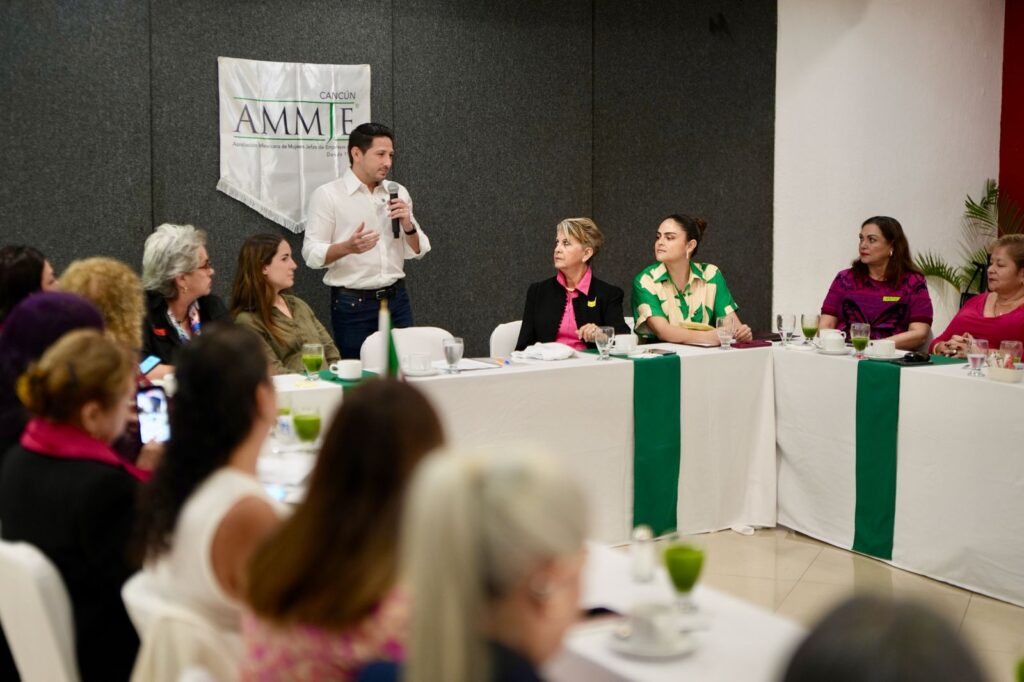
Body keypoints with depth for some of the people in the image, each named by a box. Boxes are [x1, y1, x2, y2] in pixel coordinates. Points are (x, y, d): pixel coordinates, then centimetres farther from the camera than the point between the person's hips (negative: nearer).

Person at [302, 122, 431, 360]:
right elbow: (311, 254, -10)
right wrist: (348, 247, -27)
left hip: (396, 298, 4)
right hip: (353, 304, -4)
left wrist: (408, 225, -8)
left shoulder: (398, 193, 10)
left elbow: (418, 251, 11)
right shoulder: (327, 194, -5)